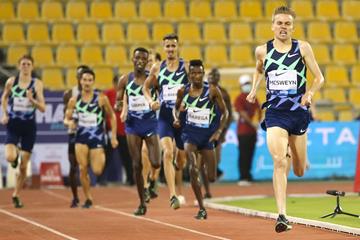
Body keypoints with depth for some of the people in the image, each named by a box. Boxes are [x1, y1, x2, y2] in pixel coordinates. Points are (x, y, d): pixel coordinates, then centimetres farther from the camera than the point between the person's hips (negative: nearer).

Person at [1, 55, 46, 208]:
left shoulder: (37, 84, -4)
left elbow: (43, 108, -7)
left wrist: (32, 100, -24)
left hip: (29, 126, 0)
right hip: (13, 124, 0)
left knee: (23, 166, 4)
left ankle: (16, 195, 21)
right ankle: (16, 153, 17)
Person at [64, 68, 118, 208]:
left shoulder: (101, 98, -4)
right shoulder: (74, 100, 2)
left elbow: (112, 116, 4)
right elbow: (66, 119, 9)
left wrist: (113, 136, 0)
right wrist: (69, 123, -16)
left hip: (97, 137, -2)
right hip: (81, 137, 2)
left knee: (97, 171, -11)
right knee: (83, 169, -7)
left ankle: (101, 159, 26)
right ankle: (88, 198, 7)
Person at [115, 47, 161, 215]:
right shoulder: (125, 80, 2)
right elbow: (117, 103, 6)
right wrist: (118, 106, -17)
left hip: (150, 124, -1)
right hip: (132, 125, 1)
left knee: (155, 163, -12)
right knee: (137, 165, 1)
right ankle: (142, 203, 10)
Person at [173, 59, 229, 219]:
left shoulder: (212, 91, -8)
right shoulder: (183, 91, -3)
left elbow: (224, 112, -1)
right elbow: (177, 108, 15)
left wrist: (219, 131, -11)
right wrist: (176, 118, -6)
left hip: (207, 134, 0)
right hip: (190, 134, 0)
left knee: (212, 178, 2)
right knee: (193, 170, -22)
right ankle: (201, 209, -12)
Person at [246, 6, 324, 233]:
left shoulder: (303, 48, -1)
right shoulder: (262, 50, 3)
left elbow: (319, 78, 1)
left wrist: (310, 93, -17)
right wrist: (254, 89, 11)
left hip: (299, 112, 1)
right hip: (275, 113, -1)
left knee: (300, 171, 12)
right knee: (278, 161, -21)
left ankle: (295, 158, 52)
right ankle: (282, 216, -23)